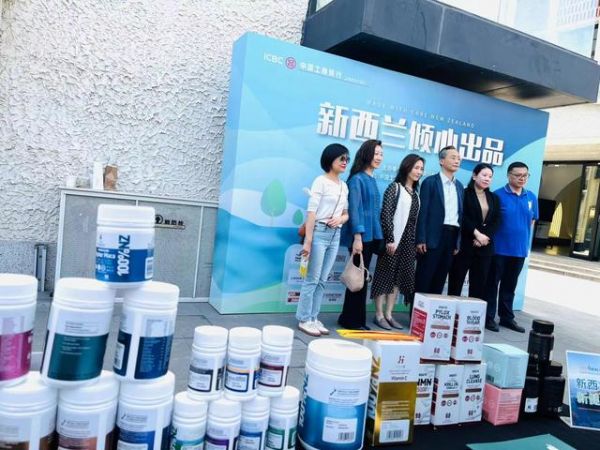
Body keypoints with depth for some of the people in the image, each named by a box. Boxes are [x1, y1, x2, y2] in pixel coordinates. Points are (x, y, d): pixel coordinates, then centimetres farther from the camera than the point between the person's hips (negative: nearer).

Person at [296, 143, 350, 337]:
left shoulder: (344, 186, 14)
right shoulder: (321, 181, -6)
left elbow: (346, 213, 19)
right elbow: (311, 211, -11)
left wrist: (340, 219, -6)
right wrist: (307, 240, -17)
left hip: (335, 235, 6)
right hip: (319, 233, -6)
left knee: (322, 280, 9)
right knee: (312, 279, -2)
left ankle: (313, 318, 17)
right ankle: (304, 320, 7)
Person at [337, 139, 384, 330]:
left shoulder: (372, 180, 15)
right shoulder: (357, 179, -8)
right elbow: (354, 209, -14)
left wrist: (376, 236, 13)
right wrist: (357, 237, -20)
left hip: (371, 235, 8)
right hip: (360, 235, -8)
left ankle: (350, 318, 21)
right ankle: (352, 320, 10)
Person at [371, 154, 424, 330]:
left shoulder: (415, 193, 16)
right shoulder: (395, 187, -3)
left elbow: (416, 218, 13)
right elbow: (386, 214, -11)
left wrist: (417, 241, 7)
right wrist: (390, 239, -17)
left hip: (409, 240, 7)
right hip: (394, 238, -7)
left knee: (400, 277, 7)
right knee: (385, 275, -1)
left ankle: (388, 314, 14)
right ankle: (379, 315, 5)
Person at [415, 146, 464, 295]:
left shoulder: (459, 186, 16)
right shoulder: (430, 182, -2)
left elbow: (460, 213, 15)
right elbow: (422, 212, -7)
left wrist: (458, 242, 10)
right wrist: (421, 239, -13)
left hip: (452, 236, 6)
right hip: (433, 237, -6)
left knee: (439, 280, 9)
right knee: (423, 279, -2)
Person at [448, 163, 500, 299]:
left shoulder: (494, 198, 15)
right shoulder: (464, 194, 0)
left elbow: (496, 221, 6)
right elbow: (462, 217, -10)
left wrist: (485, 237, -9)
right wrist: (476, 234, -16)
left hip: (485, 247, 5)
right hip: (464, 244, -4)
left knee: (479, 283, 5)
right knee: (456, 281, -1)